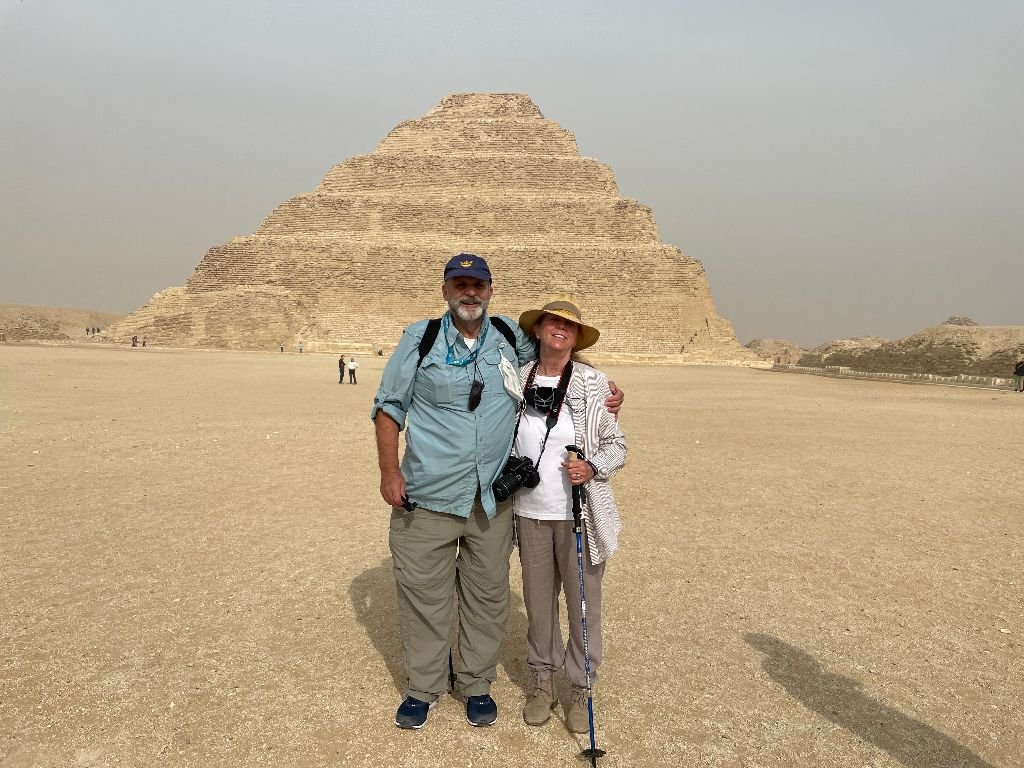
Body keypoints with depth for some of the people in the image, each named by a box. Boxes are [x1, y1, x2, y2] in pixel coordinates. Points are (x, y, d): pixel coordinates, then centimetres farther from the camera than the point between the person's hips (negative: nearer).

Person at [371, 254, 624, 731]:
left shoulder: (510, 336, 5)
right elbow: (388, 406, 2)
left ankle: (476, 684, 30)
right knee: (423, 593, 6)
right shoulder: (420, 339, -2)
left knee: (487, 594, 11)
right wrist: (389, 471, -6)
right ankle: (423, 688, 25)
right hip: (427, 494, -2)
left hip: (492, 497, 2)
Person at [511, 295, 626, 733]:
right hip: (530, 513, 3)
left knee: (583, 603, 6)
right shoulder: (518, 380, 3)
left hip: (579, 515, -2)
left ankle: (581, 688, 25)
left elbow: (617, 445, -2)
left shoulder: (593, 384, -5)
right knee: (538, 601, 14)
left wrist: (592, 467, -19)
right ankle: (543, 680, 32)